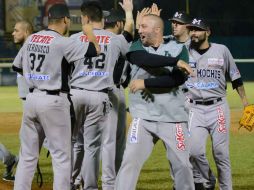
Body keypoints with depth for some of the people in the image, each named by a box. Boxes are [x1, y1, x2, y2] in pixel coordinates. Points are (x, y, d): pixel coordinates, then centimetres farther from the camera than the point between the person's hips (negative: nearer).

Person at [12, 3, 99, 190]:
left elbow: (17, 66, 16)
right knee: (61, 156, 0)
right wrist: (89, 32, 4)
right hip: (54, 100, -6)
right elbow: (94, 50, -16)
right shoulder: (63, 43, -12)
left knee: (28, 155, 10)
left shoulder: (31, 39, 8)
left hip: (31, 98, 6)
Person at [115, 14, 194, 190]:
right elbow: (145, 60, -18)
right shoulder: (137, 47, 7)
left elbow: (178, 79, -12)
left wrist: (146, 83, -15)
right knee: (130, 161, -9)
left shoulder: (178, 48, 4)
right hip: (143, 117, 1)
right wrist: (176, 61, -24)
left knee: (182, 164, 3)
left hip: (173, 118, 0)